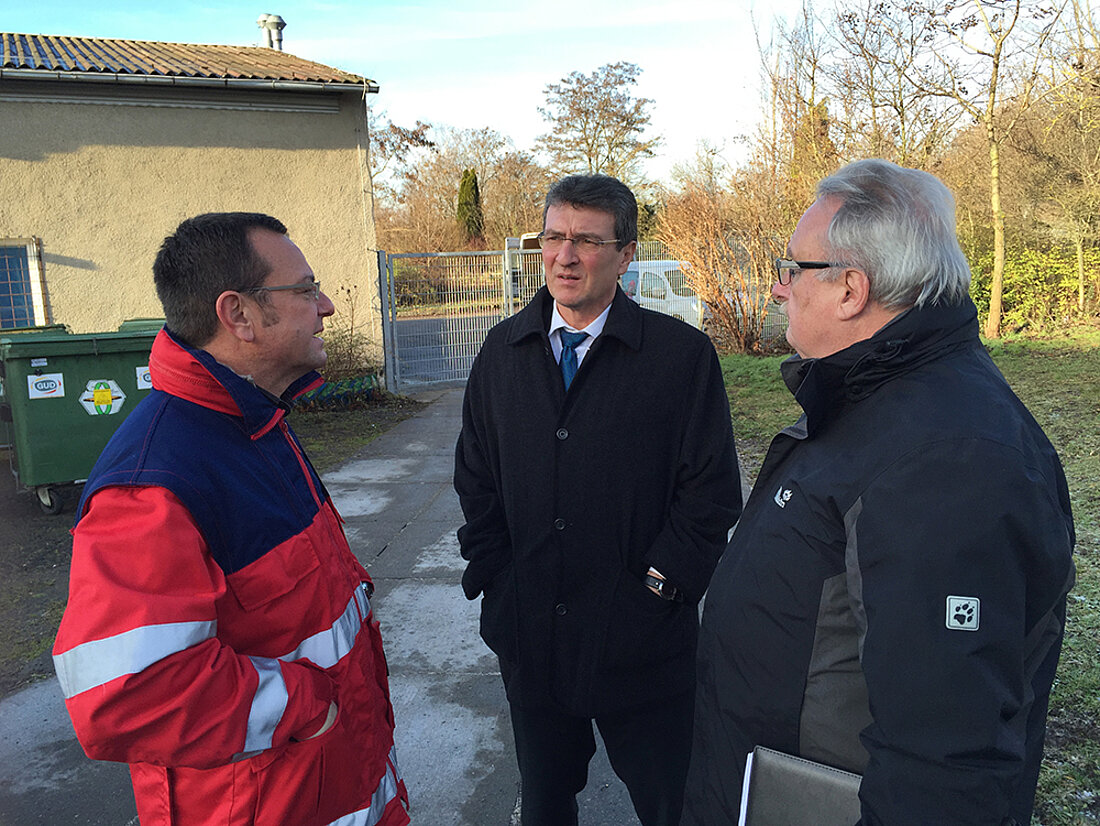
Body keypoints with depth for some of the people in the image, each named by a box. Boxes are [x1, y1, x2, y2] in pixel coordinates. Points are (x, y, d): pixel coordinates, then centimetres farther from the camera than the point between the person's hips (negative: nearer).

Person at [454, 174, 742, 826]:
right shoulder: (504, 349, 4)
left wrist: (657, 588, -12)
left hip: (642, 643, -3)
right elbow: (475, 473, 10)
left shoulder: (684, 354, -9)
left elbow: (712, 490, -8)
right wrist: (491, 571, 1)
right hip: (527, 634, 4)